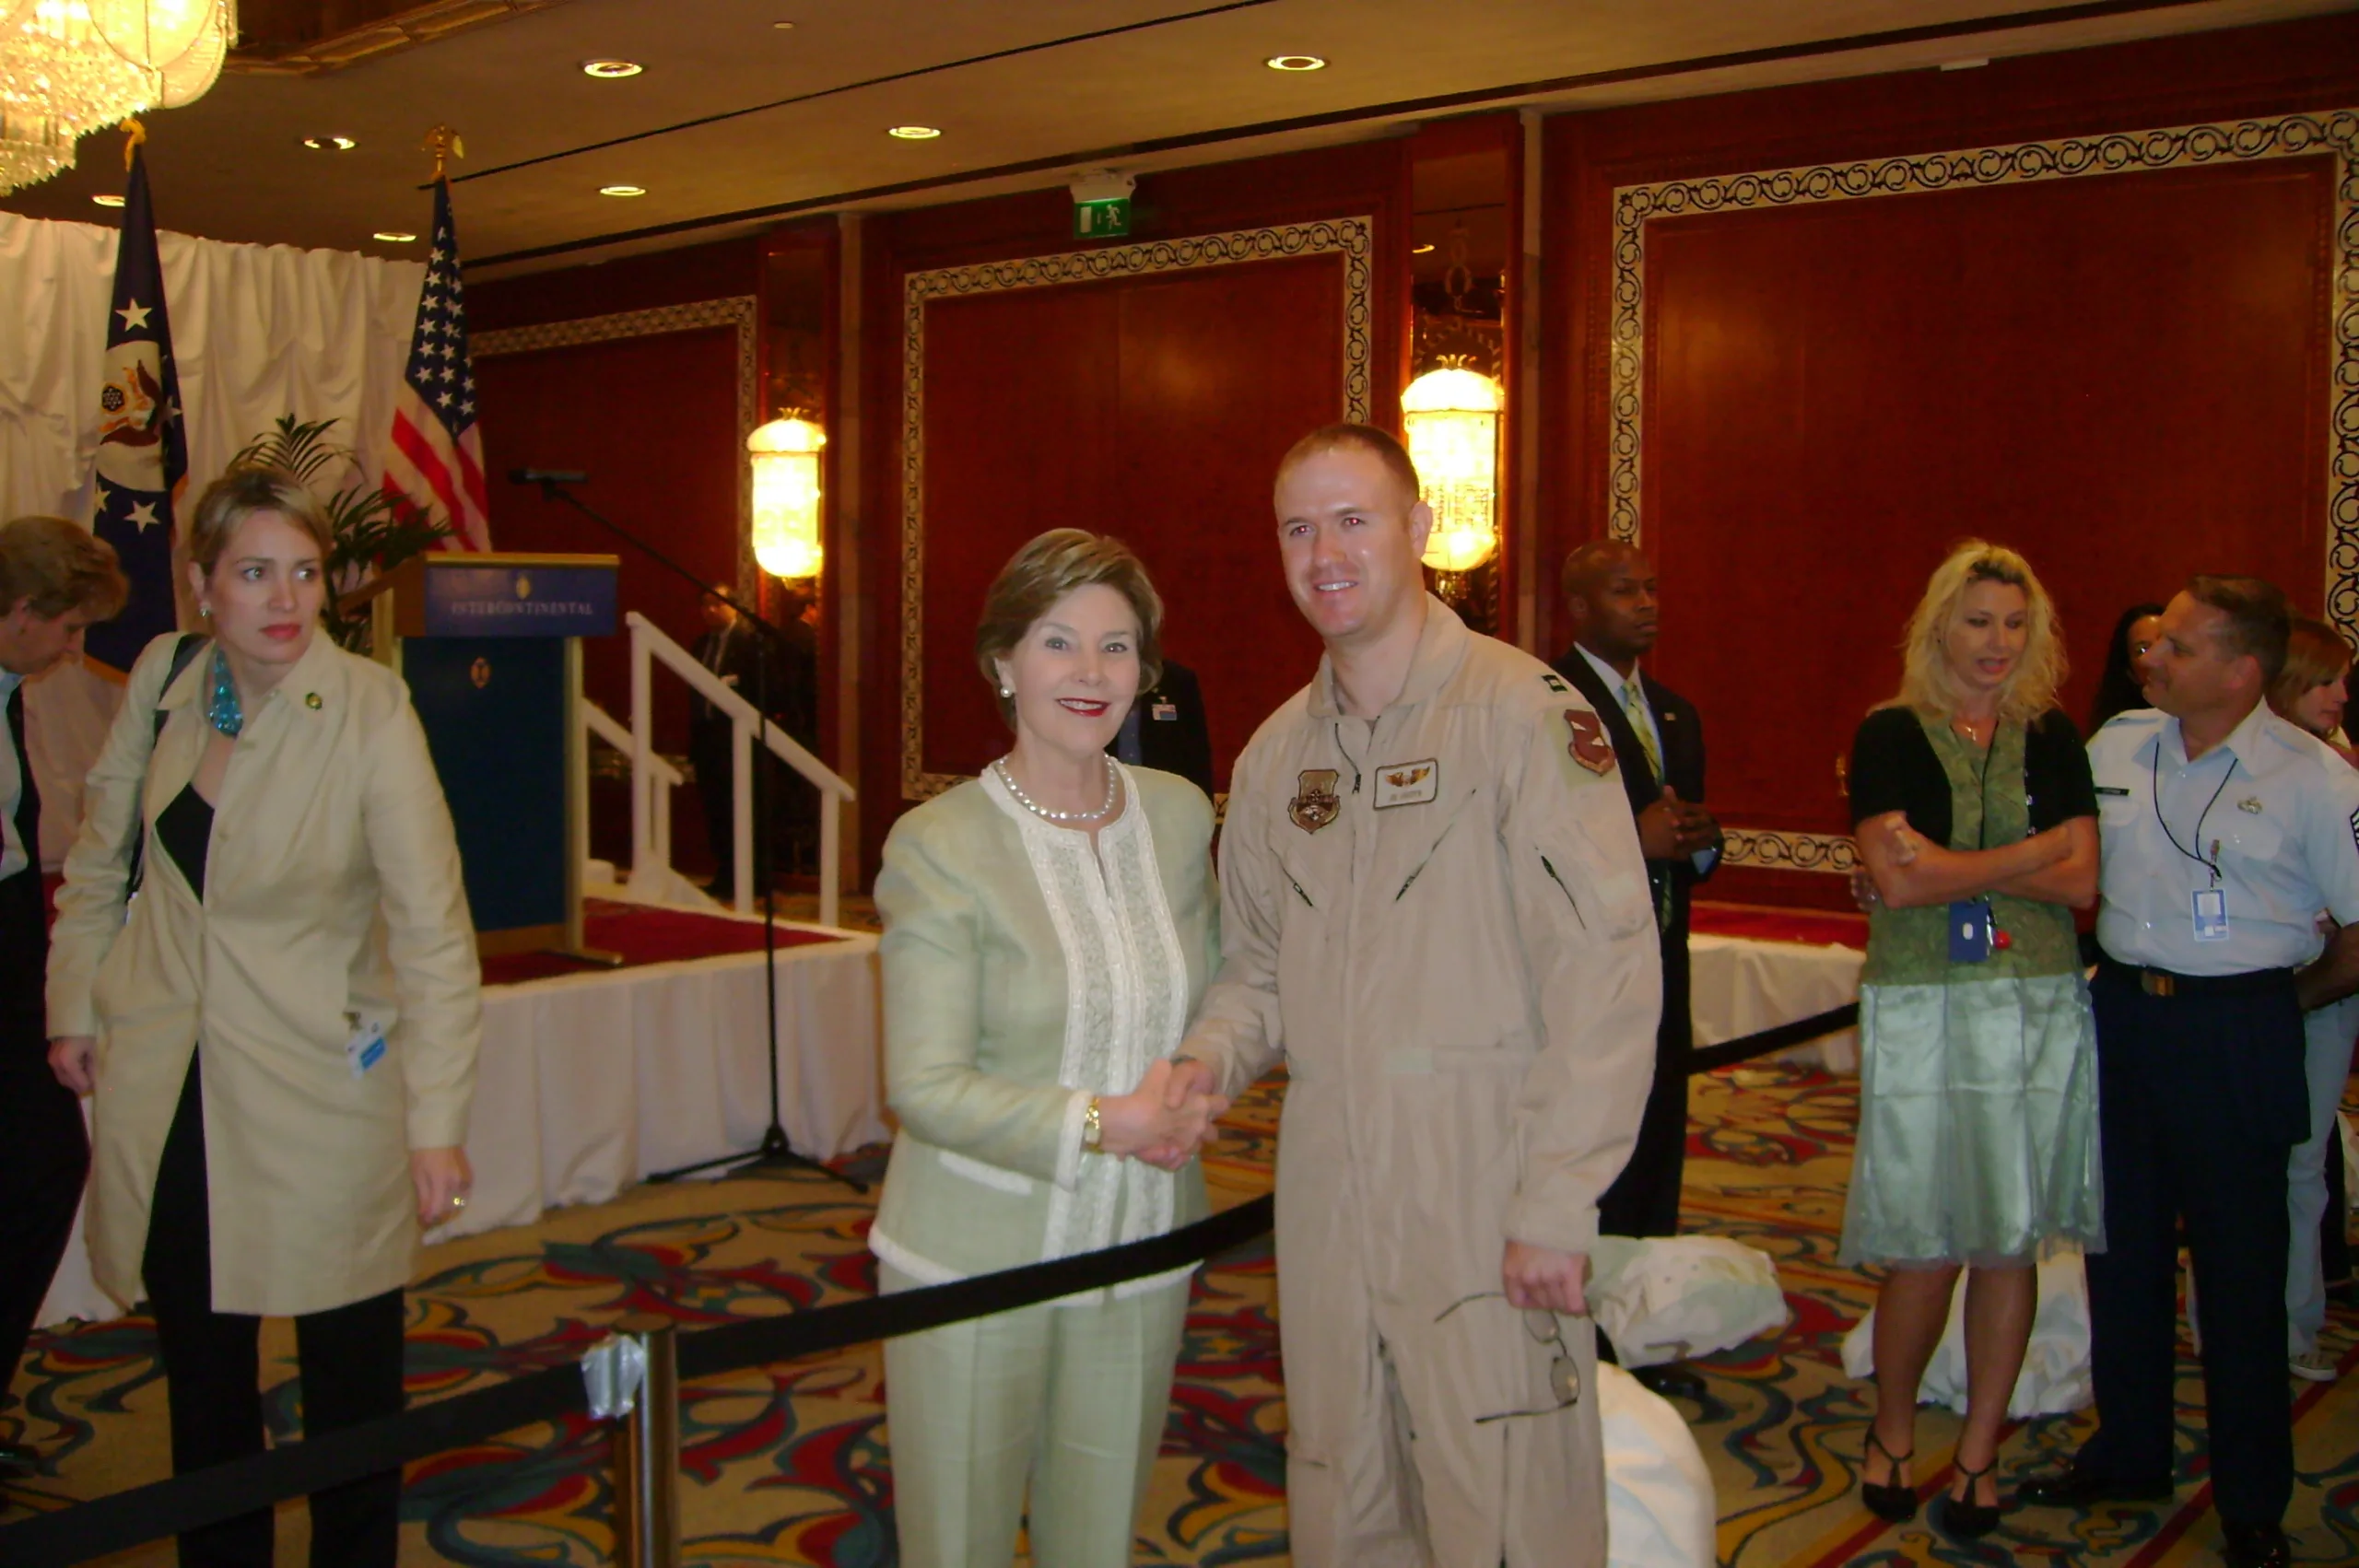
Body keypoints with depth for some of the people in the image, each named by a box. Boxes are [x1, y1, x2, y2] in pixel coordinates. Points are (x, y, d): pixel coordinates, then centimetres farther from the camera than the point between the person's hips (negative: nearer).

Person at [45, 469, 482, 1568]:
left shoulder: (369, 711, -16)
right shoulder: (160, 681, -2)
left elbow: (432, 924, -18)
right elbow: (98, 856, 14)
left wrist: (437, 1122, -21)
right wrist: (73, 1005, 13)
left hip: (317, 1088, -4)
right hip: (165, 1089, 4)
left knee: (349, 1375, 8)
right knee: (200, 1371, 18)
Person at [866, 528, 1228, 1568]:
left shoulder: (1179, 815, 4)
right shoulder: (939, 846, -11)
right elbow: (925, 1085, -13)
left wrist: (1197, 1091, -7)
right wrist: (1101, 1123, -22)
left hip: (1140, 1250, 4)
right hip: (975, 1261, -4)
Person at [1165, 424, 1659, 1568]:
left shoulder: (1523, 711, -9)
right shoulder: (1275, 755, 11)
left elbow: (1607, 965, -15)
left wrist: (1558, 1205, -18)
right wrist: (1211, 1057, -2)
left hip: (1484, 1194, -6)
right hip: (1323, 1194, 6)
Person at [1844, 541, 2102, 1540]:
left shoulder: (2052, 738, 9)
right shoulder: (1890, 735, 0)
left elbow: (2081, 883, 0)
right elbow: (1899, 883, -10)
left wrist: (1954, 867, -11)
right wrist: (2035, 851, -6)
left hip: (2038, 1008, 3)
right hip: (1922, 1008, -3)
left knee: (2010, 1241, 6)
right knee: (1925, 1248, -1)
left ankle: (1979, 1454, 20)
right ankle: (1892, 1432, 22)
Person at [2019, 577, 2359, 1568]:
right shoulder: (2113, 746, 2)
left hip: (2236, 1037, -4)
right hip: (2121, 1013, 5)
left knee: (2240, 1265, 5)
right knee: (2122, 1245, 14)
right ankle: (2129, 1454, 32)